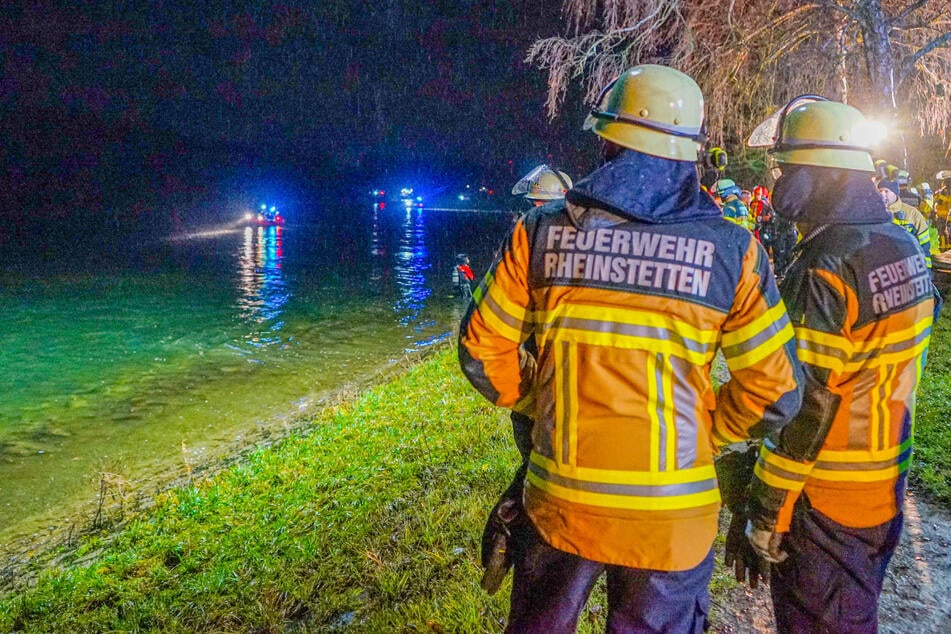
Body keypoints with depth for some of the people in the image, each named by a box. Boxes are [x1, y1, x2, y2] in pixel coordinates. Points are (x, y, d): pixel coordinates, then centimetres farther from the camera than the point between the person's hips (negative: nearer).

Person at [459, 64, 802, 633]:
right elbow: (775, 392, -5)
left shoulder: (541, 231, -7)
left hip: (561, 504, 1)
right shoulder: (732, 250, -9)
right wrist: (705, 436, 9)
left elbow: (483, 351, -2)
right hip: (673, 520, 0)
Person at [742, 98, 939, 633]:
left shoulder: (827, 270, -24)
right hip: (887, 487, 8)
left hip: (825, 495, -8)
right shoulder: (906, 248, 3)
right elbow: (893, 369, 10)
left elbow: (807, 401, -24)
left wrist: (767, 505, -16)